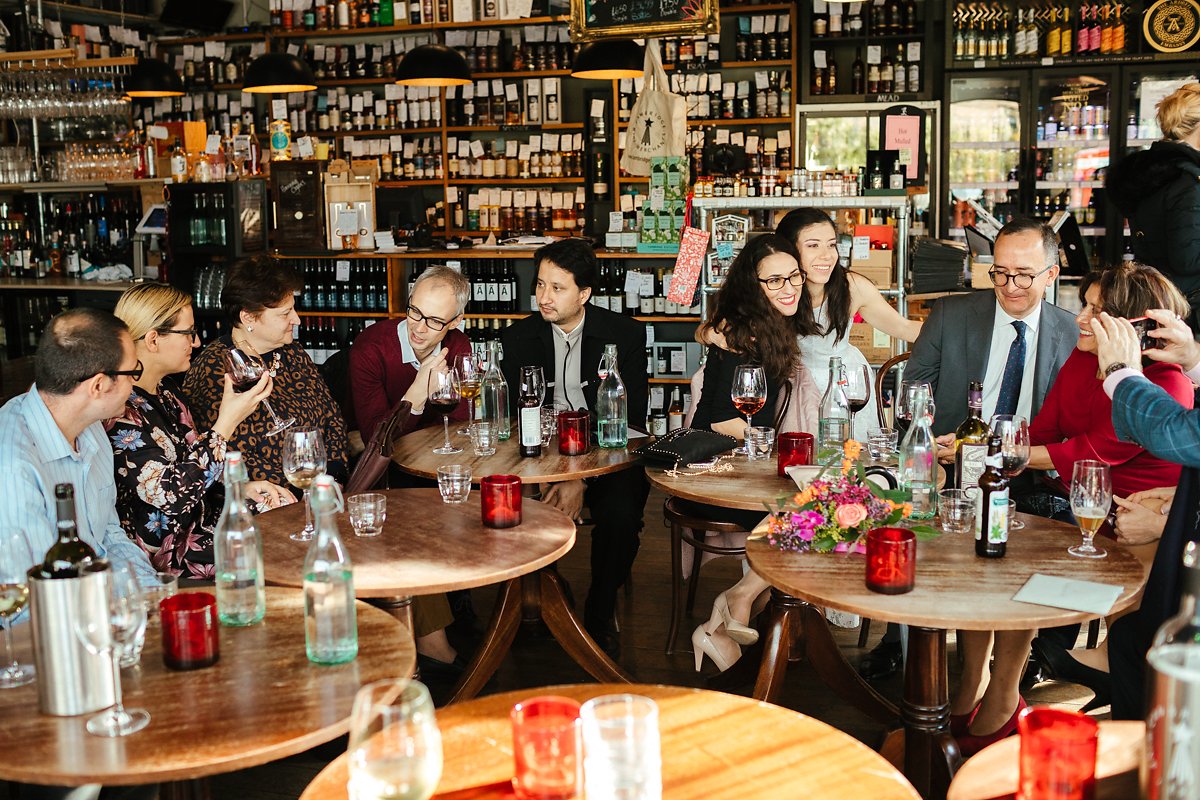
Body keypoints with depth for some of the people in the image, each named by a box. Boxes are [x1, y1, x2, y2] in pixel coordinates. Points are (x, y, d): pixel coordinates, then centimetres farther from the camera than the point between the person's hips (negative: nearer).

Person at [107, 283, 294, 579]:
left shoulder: (164, 391, 9)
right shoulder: (121, 413, -22)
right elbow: (172, 496, -28)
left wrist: (242, 485, 2)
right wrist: (227, 422, -26)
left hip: (203, 519, 9)